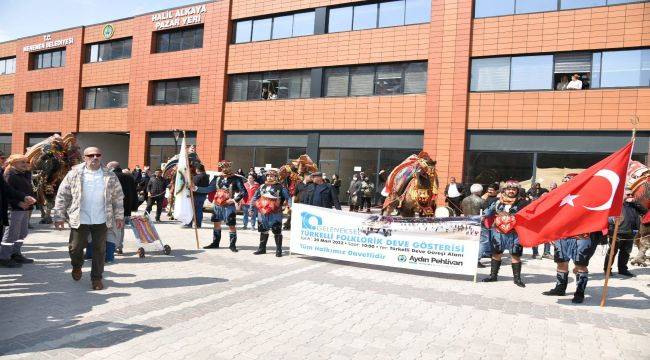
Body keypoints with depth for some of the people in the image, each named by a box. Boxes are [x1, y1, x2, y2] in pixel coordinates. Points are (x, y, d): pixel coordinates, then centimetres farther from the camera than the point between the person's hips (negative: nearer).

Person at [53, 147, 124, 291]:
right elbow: (62, 195, 1)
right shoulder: (74, 174, -1)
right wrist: (59, 216, -3)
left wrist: (119, 217, 6)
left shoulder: (110, 176, 2)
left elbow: (118, 197, 8)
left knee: (99, 249, 5)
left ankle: (96, 278, 21)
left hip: (101, 221, 1)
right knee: (75, 248, 7)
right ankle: (77, 267, 40)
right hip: (79, 220, 0)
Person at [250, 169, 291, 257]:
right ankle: (262, 248, 26)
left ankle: (279, 250, 6)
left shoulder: (280, 187, -4)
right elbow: (255, 198, 19)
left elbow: (288, 197, -5)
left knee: (277, 232, -2)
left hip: (275, 214, -5)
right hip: (262, 213, 5)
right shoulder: (262, 187, 12)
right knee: (263, 231, 14)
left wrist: (290, 207, -19)